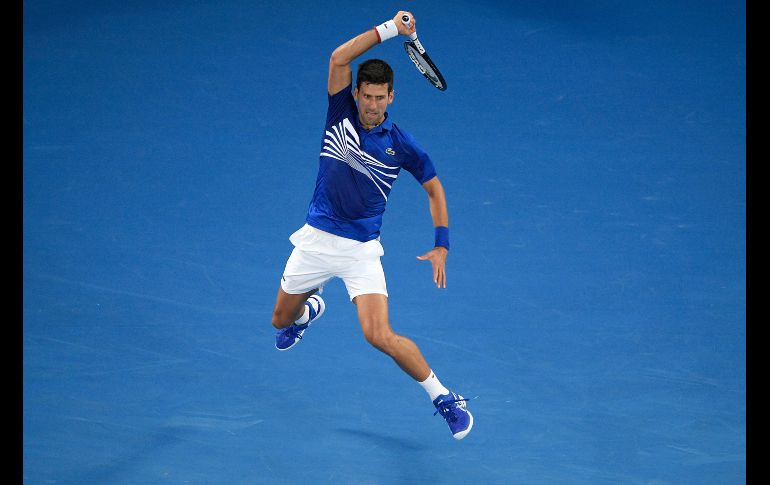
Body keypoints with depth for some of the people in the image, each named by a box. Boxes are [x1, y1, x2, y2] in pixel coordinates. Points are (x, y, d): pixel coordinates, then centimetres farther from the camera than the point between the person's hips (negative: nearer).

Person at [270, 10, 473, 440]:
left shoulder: (401, 144, -10)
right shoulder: (341, 112, -7)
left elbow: (434, 187, 3)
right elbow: (339, 57, -21)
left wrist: (442, 245, -4)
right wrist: (389, 29, -25)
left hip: (361, 250, -3)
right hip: (316, 239, 3)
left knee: (381, 336, -18)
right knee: (282, 321, 19)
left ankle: (443, 397, -3)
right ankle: (309, 309, 58)